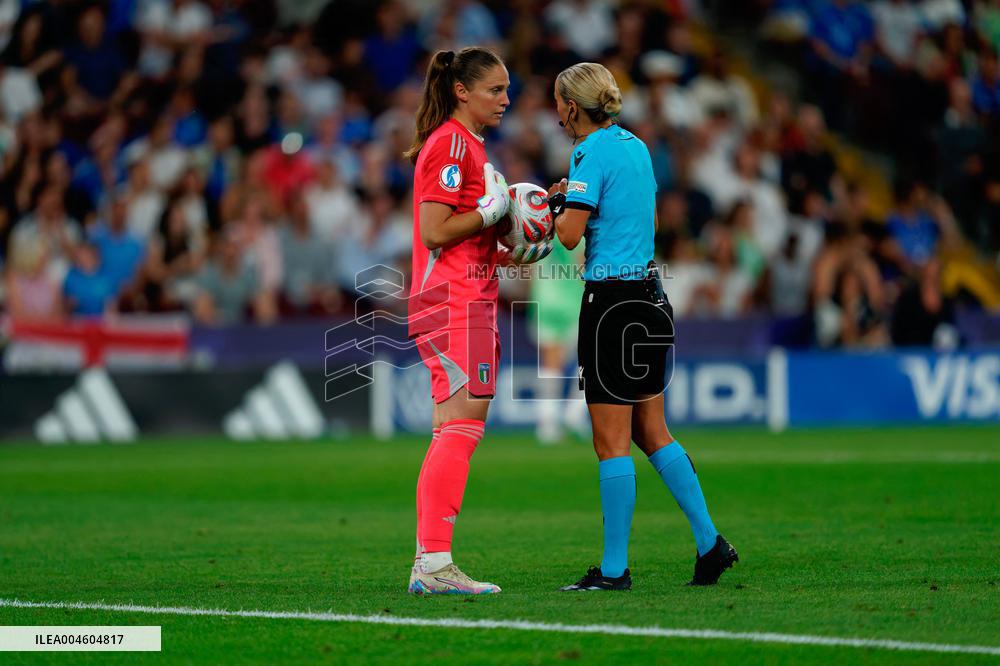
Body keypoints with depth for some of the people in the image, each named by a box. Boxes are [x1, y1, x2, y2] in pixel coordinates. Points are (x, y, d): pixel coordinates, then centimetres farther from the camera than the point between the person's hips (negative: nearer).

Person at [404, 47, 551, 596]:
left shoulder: (468, 147, 22)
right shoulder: (450, 144, -9)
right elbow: (435, 232, -17)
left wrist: (523, 252, 11)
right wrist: (496, 208, -12)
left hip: (468, 303, 10)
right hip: (454, 303, -10)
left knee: (453, 434, 7)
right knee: (462, 425, -14)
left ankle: (429, 566, 6)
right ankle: (434, 562, -17)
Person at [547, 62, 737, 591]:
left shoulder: (591, 153, -13)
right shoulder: (634, 145, 13)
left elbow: (570, 234, -18)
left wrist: (559, 206, 3)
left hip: (612, 300, -9)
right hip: (649, 294, 9)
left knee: (611, 442, -4)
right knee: (653, 433, 16)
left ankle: (614, 568, -1)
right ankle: (709, 543, 15)